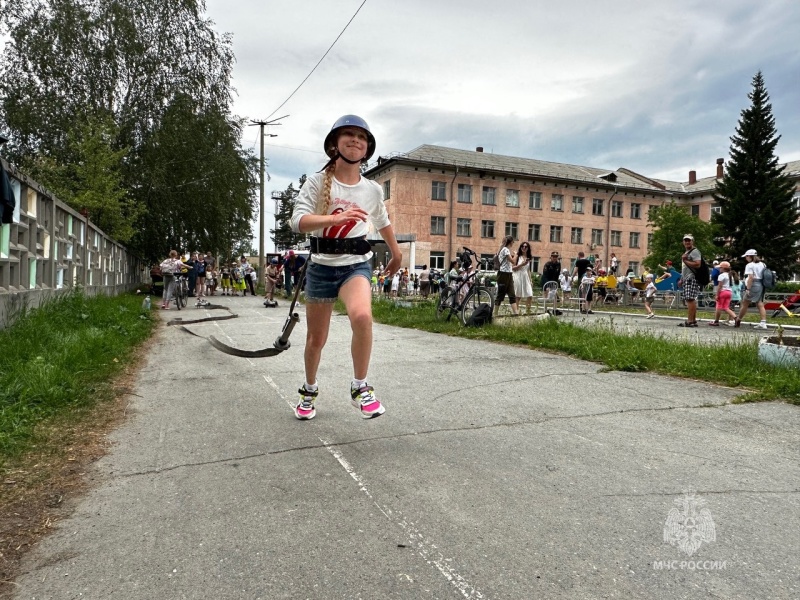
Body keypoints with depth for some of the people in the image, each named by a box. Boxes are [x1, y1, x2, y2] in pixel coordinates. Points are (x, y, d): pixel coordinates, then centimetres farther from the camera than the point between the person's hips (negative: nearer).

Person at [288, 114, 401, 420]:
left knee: (362, 316, -32)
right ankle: (309, 390, 39)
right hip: (320, 266, 0)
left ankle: (360, 388, -12)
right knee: (316, 338, 10)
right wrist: (336, 217, -36)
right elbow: (298, 221, -20)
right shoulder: (317, 182, -6)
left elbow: (383, 223, 20)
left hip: (355, 265, 0)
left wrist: (397, 254, 32)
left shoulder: (373, 189, 1)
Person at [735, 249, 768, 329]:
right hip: (761, 286, 7)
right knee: (760, 305, 3)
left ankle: (738, 321, 14)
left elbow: (751, 278, -19)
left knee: (745, 304, 4)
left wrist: (748, 289, -20)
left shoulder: (749, 265, -10)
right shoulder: (762, 264, 14)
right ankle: (763, 322, -5)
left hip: (753, 286, -7)